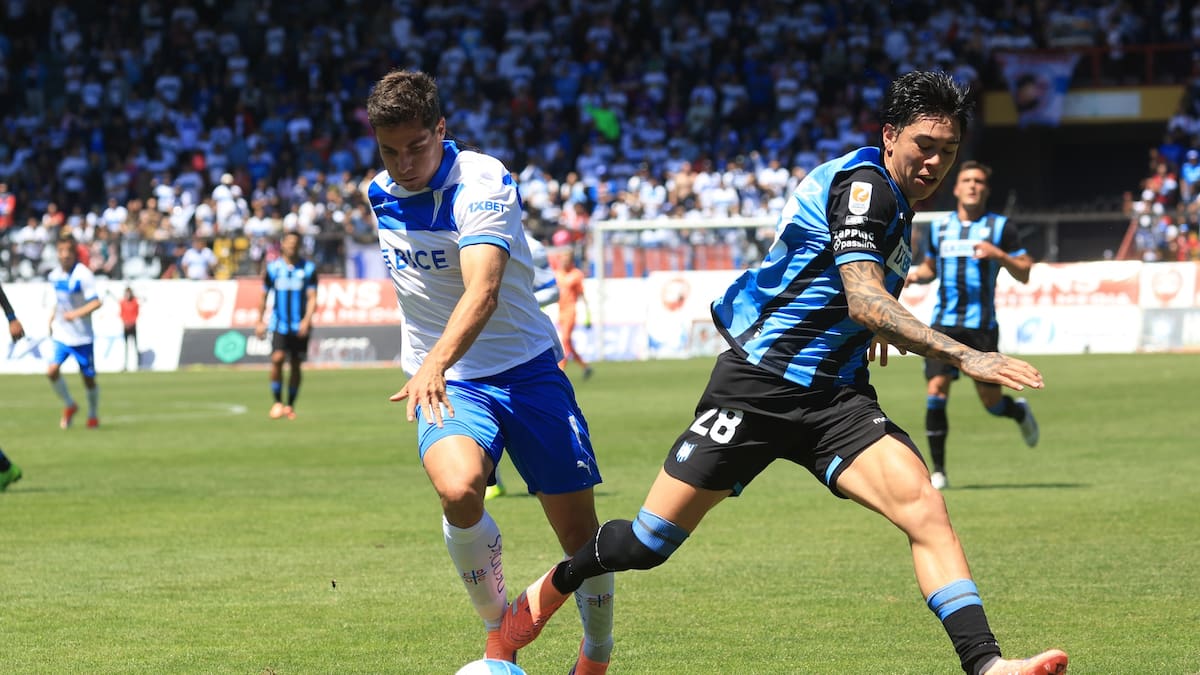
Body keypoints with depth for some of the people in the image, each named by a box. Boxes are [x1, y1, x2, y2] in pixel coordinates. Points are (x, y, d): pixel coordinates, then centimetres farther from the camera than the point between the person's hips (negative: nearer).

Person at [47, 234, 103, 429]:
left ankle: (93, 415, 28)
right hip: (60, 334, 5)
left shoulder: (83, 275, -17)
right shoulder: (55, 275, 3)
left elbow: (96, 302, -21)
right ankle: (69, 406, 11)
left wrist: (76, 313, -32)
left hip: (81, 336, -5)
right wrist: (53, 316, 9)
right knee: (52, 371, -13)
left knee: (89, 378, 6)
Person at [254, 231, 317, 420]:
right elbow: (264, 296, 13)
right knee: (277, 358, -17)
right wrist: (260, 322, 10)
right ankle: (277, 401, -5)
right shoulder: (273, 268, 4)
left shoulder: (308, 268, 2)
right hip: (279, 324, 0)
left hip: (300, 326, 0)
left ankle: (290, 405, 16)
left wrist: (307, 320, -16)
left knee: (296, 365, 4)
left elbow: (312, 298, -3)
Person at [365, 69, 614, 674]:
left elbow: (482, 290, -35)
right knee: (458, 490, -29)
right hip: (446, 384, 3)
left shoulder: (482, 181, -19)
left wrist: (435, 363, -50)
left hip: (526, 368, -3)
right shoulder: (380, 194, 1)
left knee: (580, 531, -1)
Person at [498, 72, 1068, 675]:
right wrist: (963, 357, -33)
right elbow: (864, 300, -27)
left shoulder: (890, 196, 13)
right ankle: (550, 589, 29)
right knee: (649, 543, 1)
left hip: (835, 399, 7)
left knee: (924, 507, -18)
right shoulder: (863, 184, -14)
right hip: (757, 385, -7)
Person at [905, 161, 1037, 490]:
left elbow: (1024, 274, 0)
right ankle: (937, 471, -4)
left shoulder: (1000, 227, 2)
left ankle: (1020, 412, 40)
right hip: (944, 323, 2)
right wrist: (917, 275, 4)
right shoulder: (939, 228, 12)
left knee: (991, 401, 2)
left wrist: (999, 255, -18)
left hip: (982, 325, -2)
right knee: (936, 391, -12)